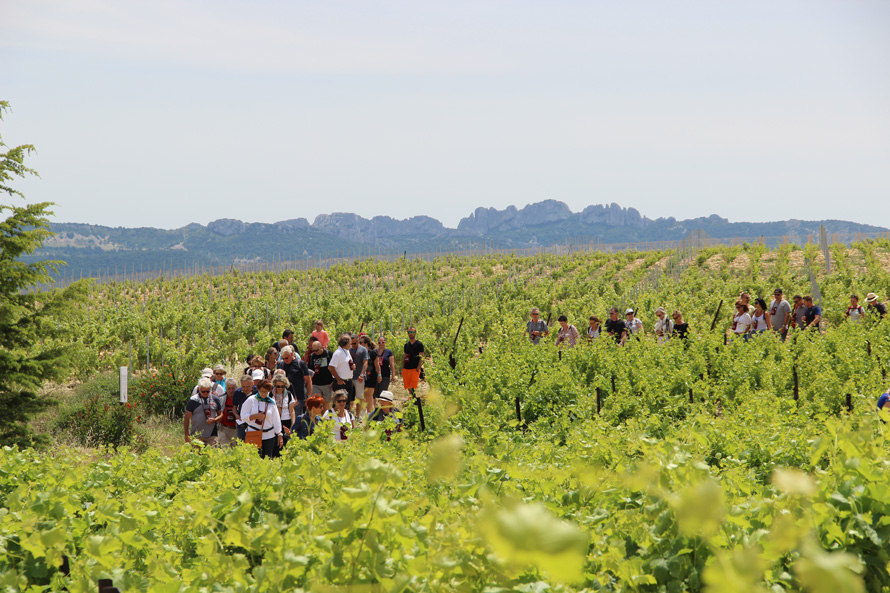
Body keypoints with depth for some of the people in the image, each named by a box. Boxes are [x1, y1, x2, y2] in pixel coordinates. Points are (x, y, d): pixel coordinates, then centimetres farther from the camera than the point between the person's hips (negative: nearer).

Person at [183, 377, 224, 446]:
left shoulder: (215, 399, 6)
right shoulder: (193, 400, -2)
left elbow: (220, 414, 14)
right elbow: (187, 418, 1)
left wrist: (214, 420, -9)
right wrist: (187, 435, -3)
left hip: (212, 435, 2)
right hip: (196, 435, -2)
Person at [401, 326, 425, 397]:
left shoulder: (419, 344, -1)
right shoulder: (406, 344, 17)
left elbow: (421, 357, -6)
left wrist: (418, 368, -15)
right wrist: (402, 369, 12)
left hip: (415, 369, -6)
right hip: (406, 369, 6)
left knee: (412, 388, -13)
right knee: (409, 388, 8)